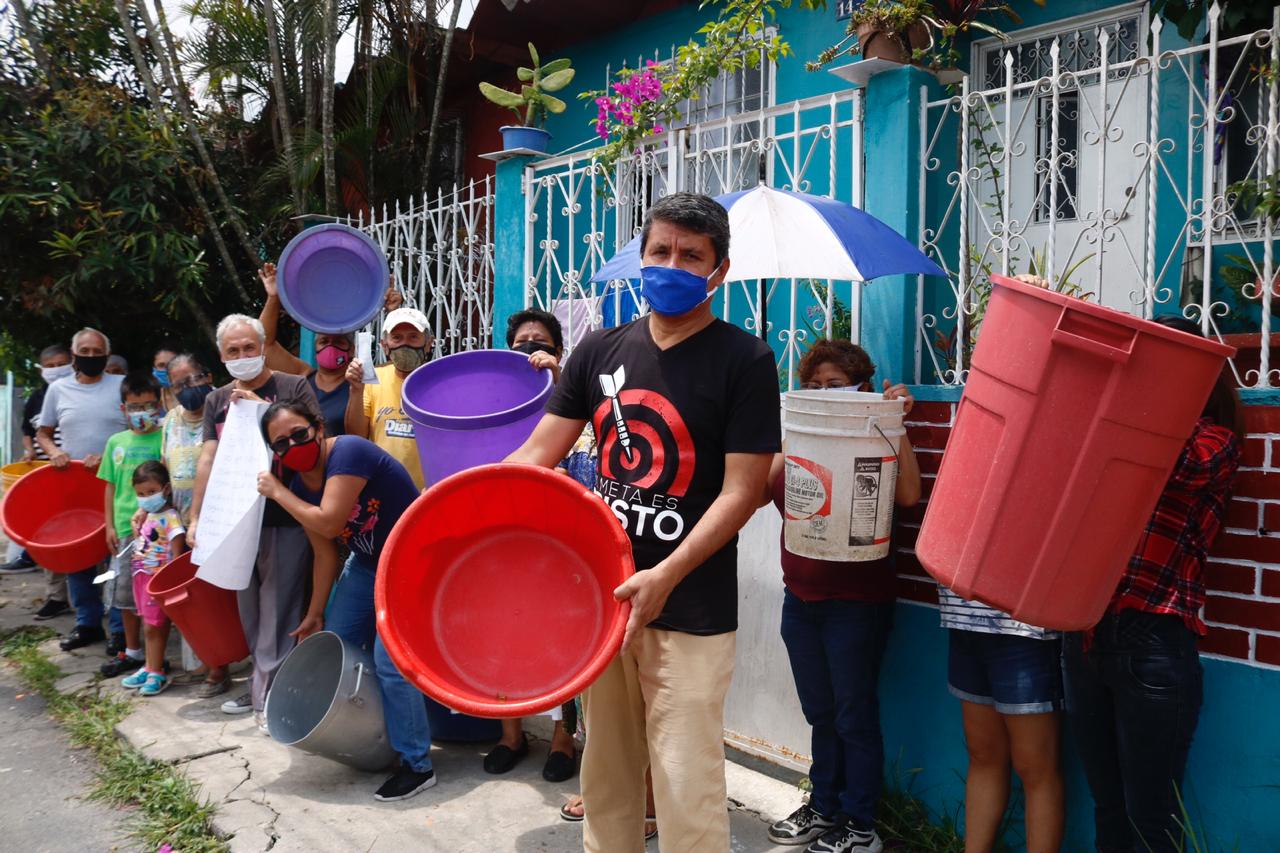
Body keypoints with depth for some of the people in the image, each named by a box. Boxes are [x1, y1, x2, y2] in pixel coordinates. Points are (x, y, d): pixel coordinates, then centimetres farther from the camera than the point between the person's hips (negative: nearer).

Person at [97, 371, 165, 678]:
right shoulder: (116, 442, 9)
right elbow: (111, 487, 13)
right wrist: (110, 525, 8)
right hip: (124, 528, 5)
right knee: (126, 593, 15)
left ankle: (158, 654, 14)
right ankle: (132, 651, 30)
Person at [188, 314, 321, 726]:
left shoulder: (293, 387, -2)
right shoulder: (218, 400, 13)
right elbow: (208, 459, 11)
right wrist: (196, 517, 7)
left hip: (284, 519, -5)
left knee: (277, 609, -4)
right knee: (250, 609, 13)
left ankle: (270, 695, 3)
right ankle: (262, 683, 26)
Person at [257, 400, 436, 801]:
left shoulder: (348, 452, -24)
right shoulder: (300, 487, 1)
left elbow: (329, 523, -31)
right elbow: (325, 553, 7)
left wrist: (278, 493, -17)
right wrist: (315, 614, 9)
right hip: (367, 562, 9)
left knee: (390, 659, -16)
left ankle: (417, 766, -2)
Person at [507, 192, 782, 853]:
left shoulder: (744, 362, -6)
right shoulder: (601, 350, 7)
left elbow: (741, 492, -11)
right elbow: (537, 453, 7)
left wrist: (664, 577, -21)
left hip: (690, 610, -4)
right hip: (600, 592, 5)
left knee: (686, 784, -2)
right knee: (607, 767, 17)